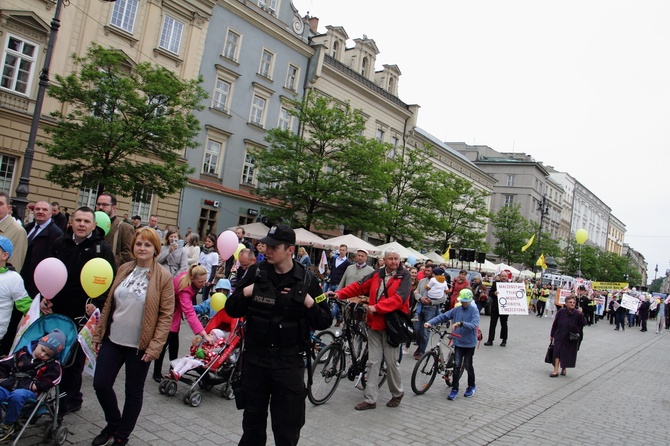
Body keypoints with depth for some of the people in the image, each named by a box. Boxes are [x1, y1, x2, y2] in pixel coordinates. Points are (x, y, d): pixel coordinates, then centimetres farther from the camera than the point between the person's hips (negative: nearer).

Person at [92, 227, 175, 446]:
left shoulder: (164, 277, -11)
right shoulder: (123, 269, 4)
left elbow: (166, 314, -11)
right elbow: (109, 303, 10)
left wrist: (154, 346, -17)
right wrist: (98, 334, 9)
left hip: (139, 345, -4)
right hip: (112, 339, 4)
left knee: (133, 392, 9)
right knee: (100, 384, 7)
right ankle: (113, 423, 34)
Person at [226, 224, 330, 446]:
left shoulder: (307, 279, -5)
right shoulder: (256, 272, 0)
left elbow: (324, 322, -2)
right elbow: (231, 310, 4)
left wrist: (310, 304, -18)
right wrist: (244, 294, -13)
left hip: (289, 361, -2)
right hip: (254, 357, 2)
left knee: (287, 427, 7)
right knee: (253, 420, 18)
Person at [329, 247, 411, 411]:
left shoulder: (404, 276, -6)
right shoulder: (377, 274, 7)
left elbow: (398, 298, -19)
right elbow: (358, 286, 5)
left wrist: (376, 307, -25)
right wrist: (339, 294, -8)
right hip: (375, 324, 4)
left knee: (391, 362, 5)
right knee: (373, 362, 6)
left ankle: (397, 394, 28)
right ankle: (370, 399, 13)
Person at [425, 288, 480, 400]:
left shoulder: (474, 310, -9)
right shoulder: (456, 310, 1)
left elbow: (474, 325, -24)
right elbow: (442, 317, -4)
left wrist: (461, 323, -39)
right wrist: (430, 322, -17)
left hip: (469, 343, -3)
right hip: (458, 342, 3)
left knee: (468, 365, 9)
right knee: (456, 365, -2)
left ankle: (472, 386, 33)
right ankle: (454, 389, 6)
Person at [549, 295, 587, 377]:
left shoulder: (577, 313, -10)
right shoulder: (561, 312, -8)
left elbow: (584, 323, -19)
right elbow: (555, 324, 1)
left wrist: (581, 314, -33)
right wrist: (552, 335, 6)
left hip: (571, 339, 0)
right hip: (560, 336, 0)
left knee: (567, 354, 10)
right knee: (557, 352, -7)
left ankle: (564, 368, 31)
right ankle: (555, 370, -3)